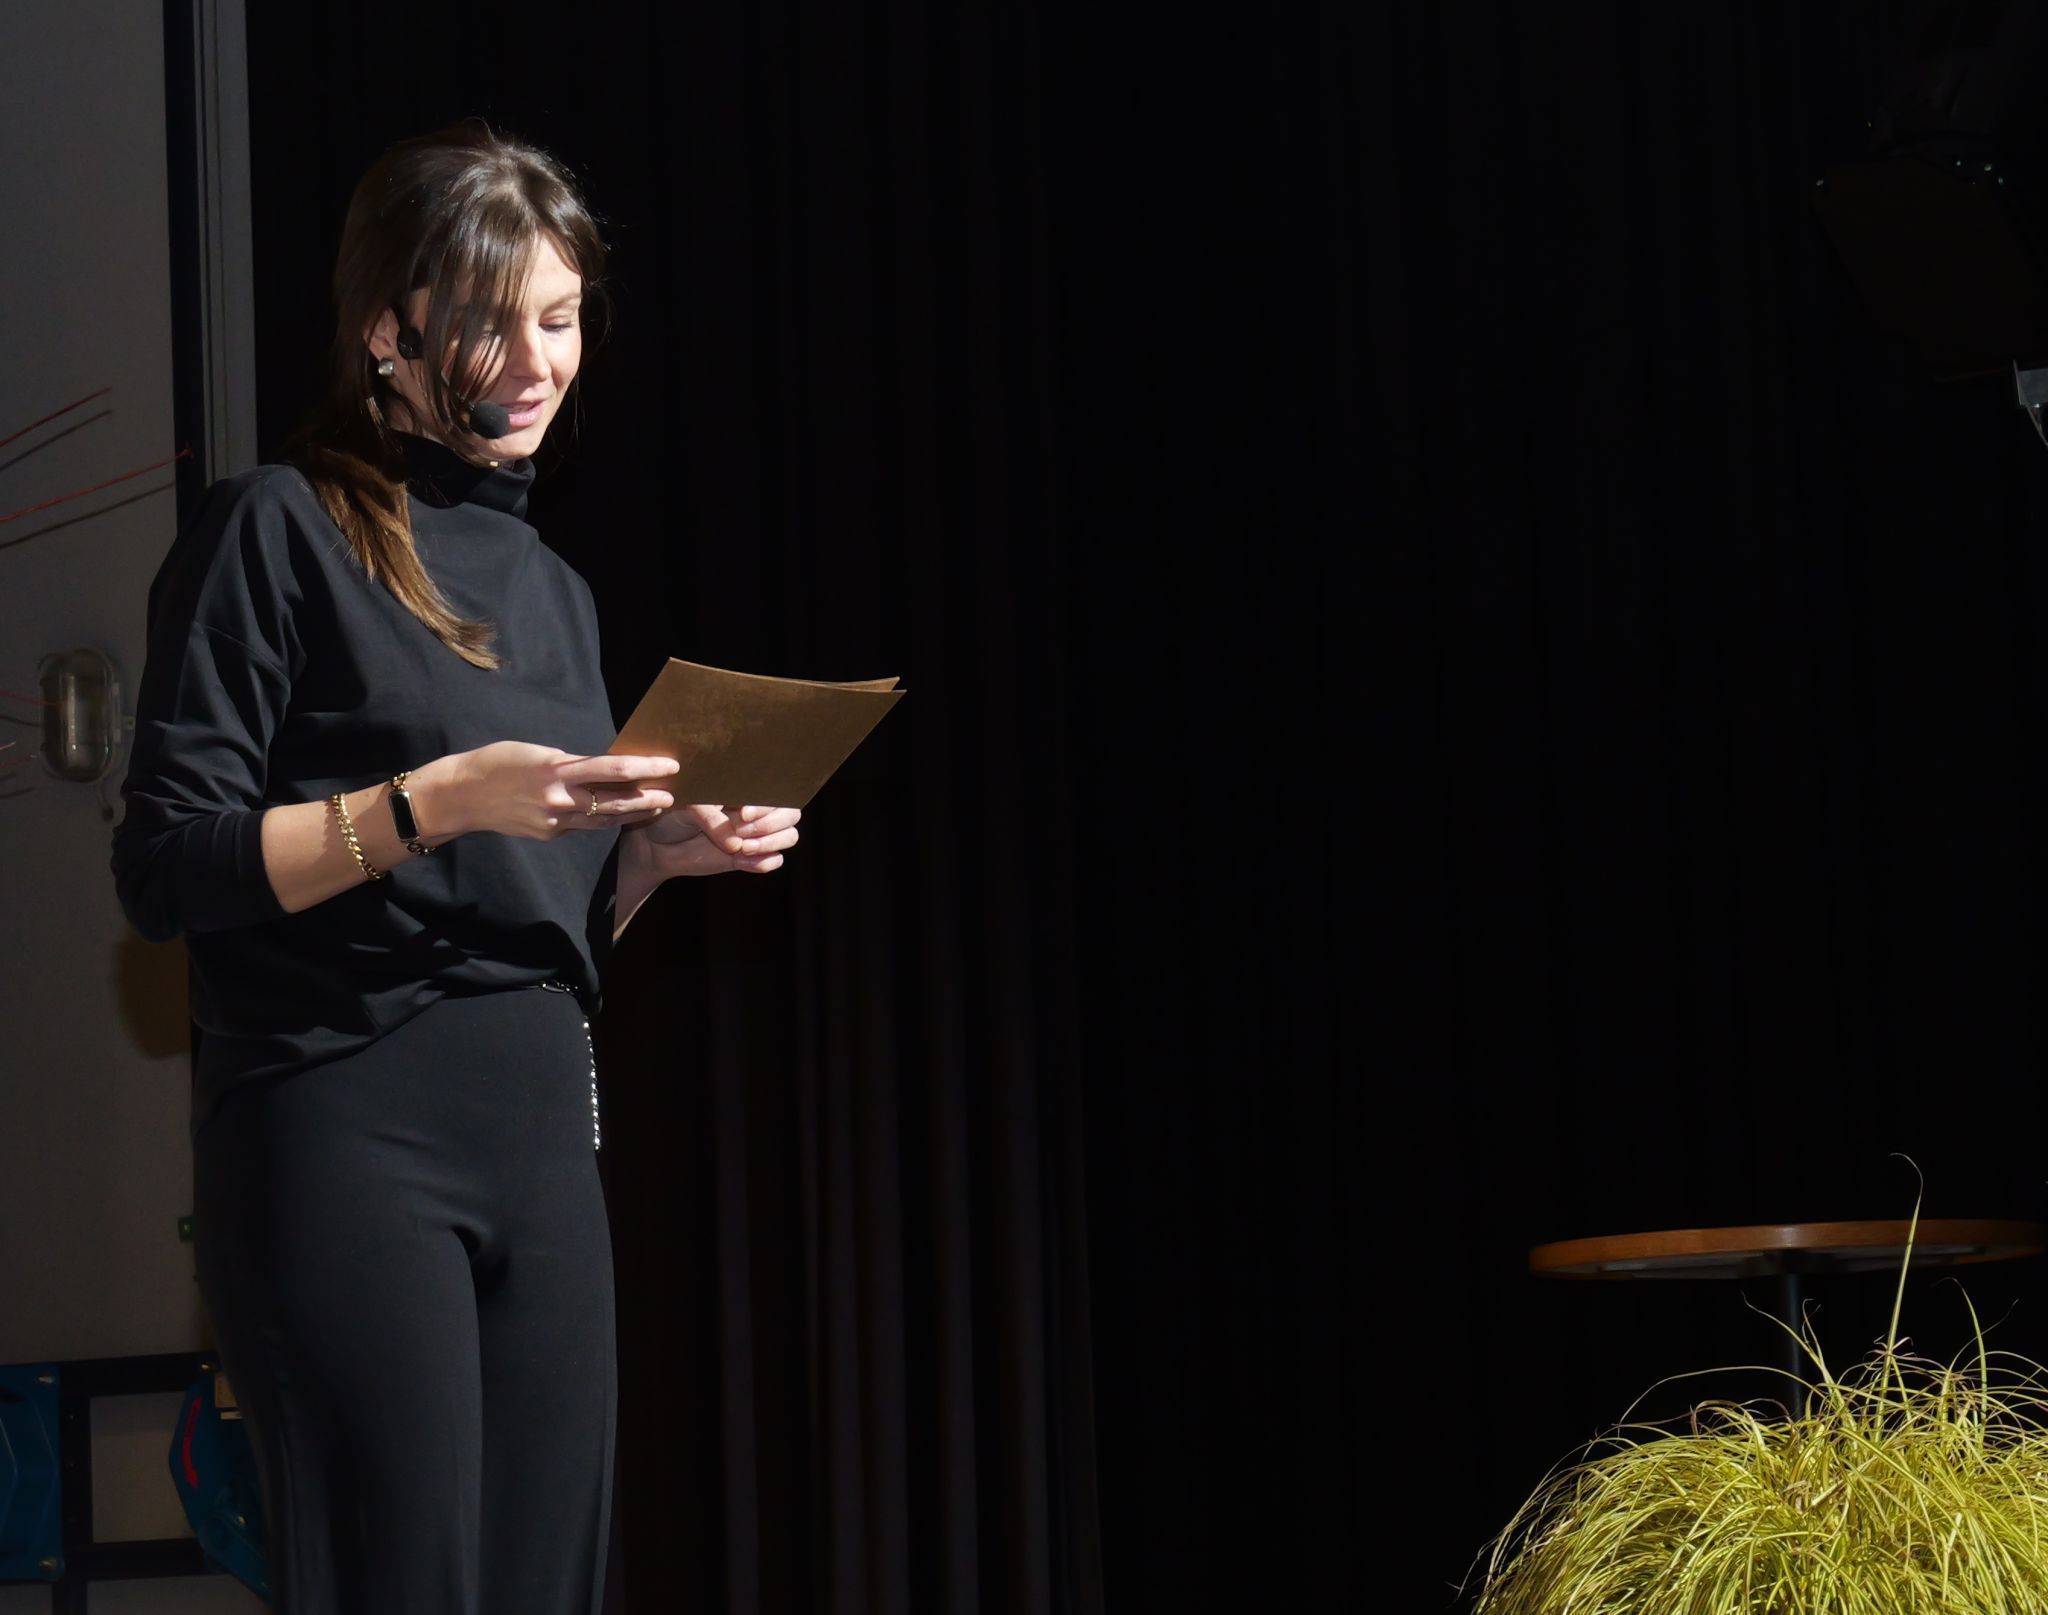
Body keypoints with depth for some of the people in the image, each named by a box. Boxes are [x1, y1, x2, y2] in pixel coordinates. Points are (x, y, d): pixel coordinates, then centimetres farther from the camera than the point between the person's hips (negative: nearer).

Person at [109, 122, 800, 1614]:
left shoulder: (553, 589, 19)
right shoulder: (278, 530, -2)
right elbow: (167, 871, -9)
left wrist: (659, 853, 3)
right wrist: (434, 800, -19)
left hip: (546, 1130, 7)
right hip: (349, 1124, -7)